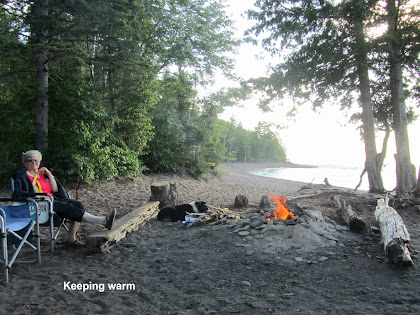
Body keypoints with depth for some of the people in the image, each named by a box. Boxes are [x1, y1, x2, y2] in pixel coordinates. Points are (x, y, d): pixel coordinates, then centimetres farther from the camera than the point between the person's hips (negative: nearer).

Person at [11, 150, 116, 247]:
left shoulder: (42, 173, 22)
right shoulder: (22, 175, 6)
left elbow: (55, 190, 13)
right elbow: (17, 194, -11)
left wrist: (49, 174, 4)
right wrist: (36, 194, -21)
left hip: (52, 199, 7)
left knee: (78, 204, -17)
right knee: (68, 207, -29)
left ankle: (71, 238, -20)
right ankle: (103, 220, -39)